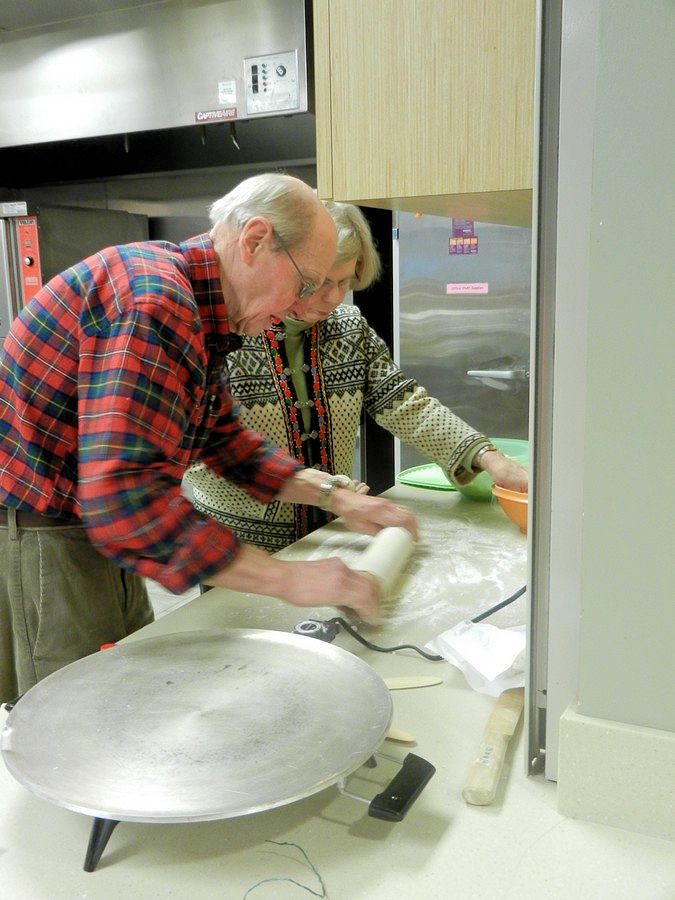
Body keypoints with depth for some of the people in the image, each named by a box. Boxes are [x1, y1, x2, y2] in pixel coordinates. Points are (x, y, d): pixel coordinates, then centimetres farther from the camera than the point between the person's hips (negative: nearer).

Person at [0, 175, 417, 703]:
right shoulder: (154, 304, -26)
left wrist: (336, 498, 9)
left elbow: (226, 438, 18)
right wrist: (289, 580, -30)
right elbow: (127, 501, -35)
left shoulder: (203, 322, 8)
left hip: (88, 530, 10)